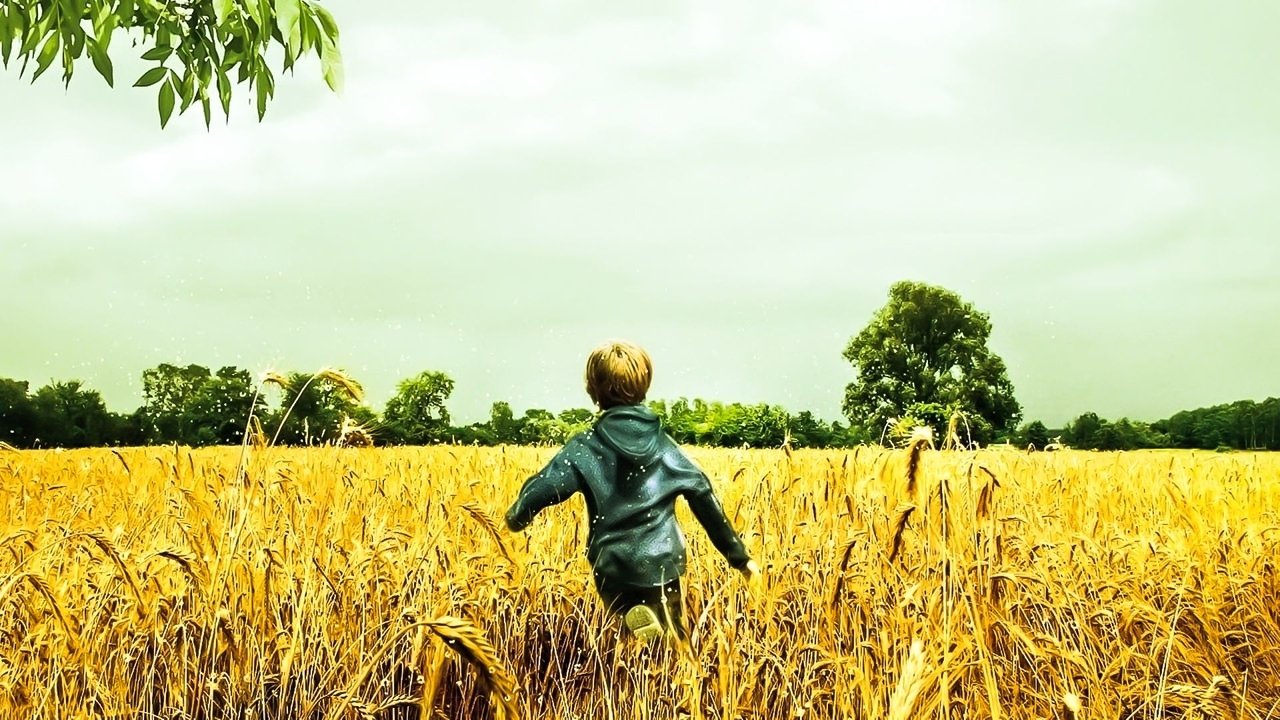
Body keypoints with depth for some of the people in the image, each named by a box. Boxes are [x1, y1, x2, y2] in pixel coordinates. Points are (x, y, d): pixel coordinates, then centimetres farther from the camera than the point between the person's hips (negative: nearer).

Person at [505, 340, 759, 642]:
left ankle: (635, 620, -17)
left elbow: (542, 488, -11)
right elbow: (704, 499, 4)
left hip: (613, 572, -2)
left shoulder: (585, 448, -4)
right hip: (664, 565, 2)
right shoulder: (664, 444, 4)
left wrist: (516, 518, 13)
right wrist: (739, 556, 12)